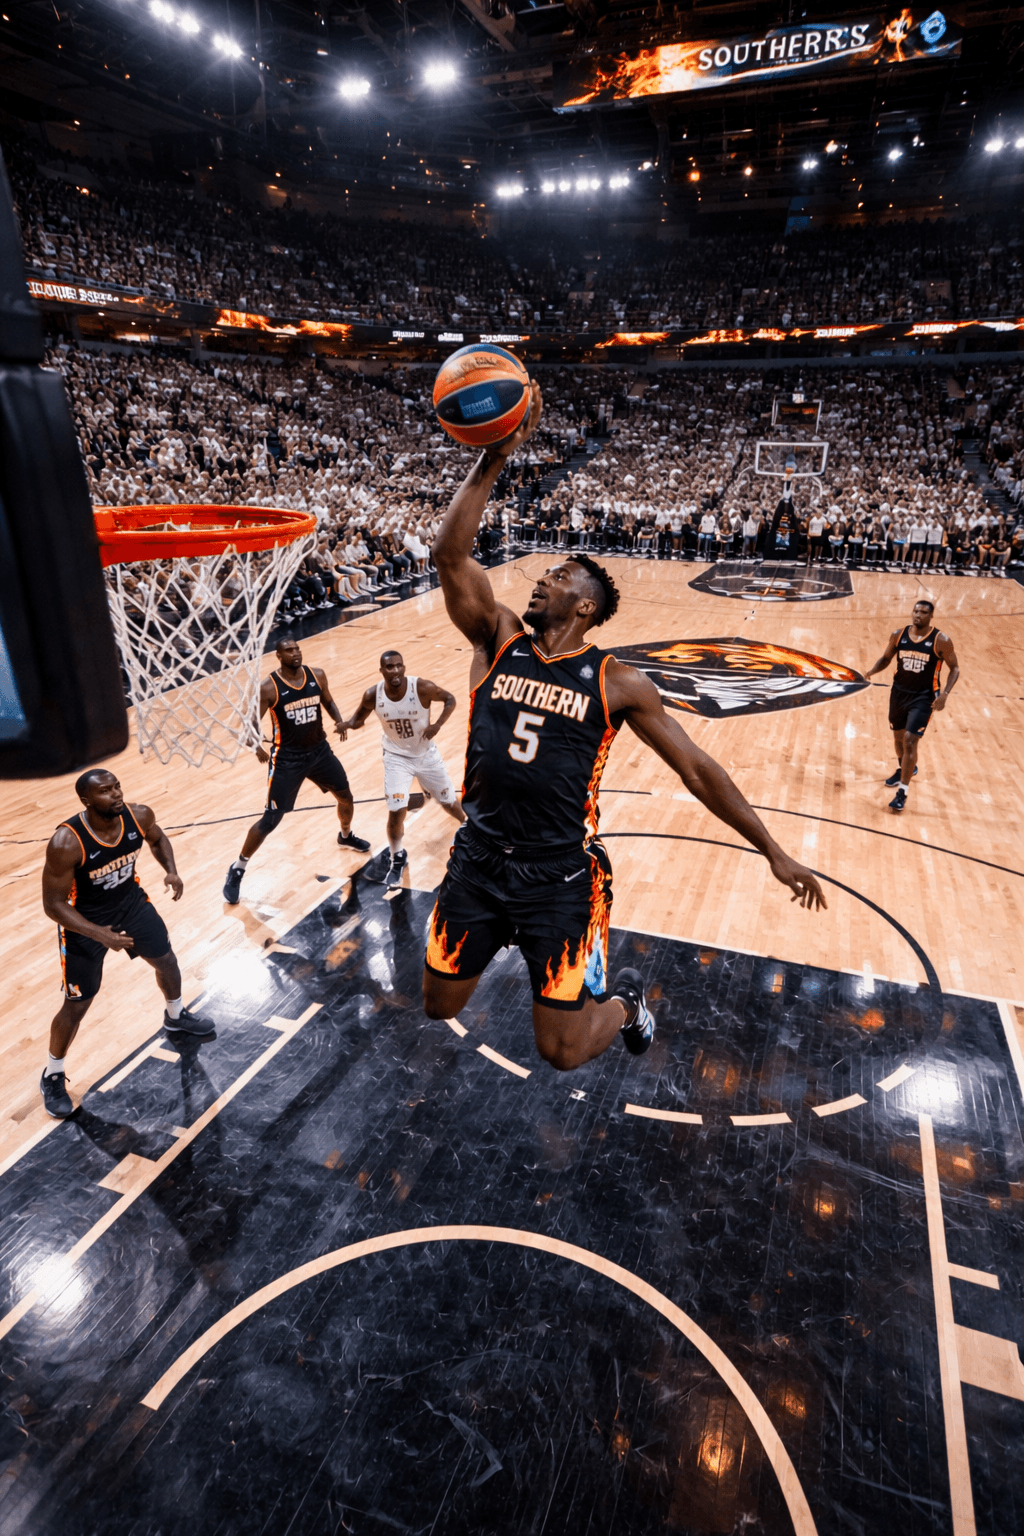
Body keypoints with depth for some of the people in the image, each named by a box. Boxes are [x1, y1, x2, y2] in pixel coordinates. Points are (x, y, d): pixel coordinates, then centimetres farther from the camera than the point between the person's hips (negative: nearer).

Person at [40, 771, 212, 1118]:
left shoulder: (139, 816, -20)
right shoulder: (66, 843, -33)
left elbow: (157, 838, 5)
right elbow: (53, 905, -25)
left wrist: (171, 870, -14)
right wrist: (99, 934, -36)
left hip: (131, 901, 5)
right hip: (84, 920, -5)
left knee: (167, 960, 20)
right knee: (76, 1005, 3)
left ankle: (176, 1016, 51)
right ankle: (53, 1076, 29)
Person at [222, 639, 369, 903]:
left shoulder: (317, 675, -3)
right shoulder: (268, 688, -16)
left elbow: (328, 702, 14)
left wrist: (340, 721, -6)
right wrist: (257, 746, -32)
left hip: (319, 750, 5)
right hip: (287, 758, -5)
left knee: (346, 796, 19)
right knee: (270, 820, -6)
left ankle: (346, 835, 52)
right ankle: (237, 871, 10)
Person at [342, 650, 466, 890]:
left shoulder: (422, 687, -24)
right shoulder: (373, 695, -19)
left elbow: (450, 699, -9)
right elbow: (359, 719, -1)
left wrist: (437, 725, -24)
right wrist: (348, 723, -25)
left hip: (426, 754, 0)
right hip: (397, 757, 0)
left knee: (449, 802, 15)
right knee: (396, 811, -10)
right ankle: (398, 858, 15)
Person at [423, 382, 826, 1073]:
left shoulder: (617, 683, -7)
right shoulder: (498, 638, 0)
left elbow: (697, 768, -3)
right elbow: (450, 554, -14)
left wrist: (774, 851, -1)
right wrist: (493, 461, -21)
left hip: (563, 874, -3)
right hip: (479, 857, 3)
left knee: (563, 1051, 2)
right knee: (440, 1005, 18)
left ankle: (625, 999, 35)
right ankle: (498, 938, 49)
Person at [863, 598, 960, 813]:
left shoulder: (941, 641, -13)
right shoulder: (898, 635, -4)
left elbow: (954, 668, -4)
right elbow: (886, 658, 9)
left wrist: (945, 694, -17)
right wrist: (873, 670, -13)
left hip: (923, 697, -4)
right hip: (899, 692, 5)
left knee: (910, 740, -14)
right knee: (898, 736, 21)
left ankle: (903, 791, -6)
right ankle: (904, 768, 51)